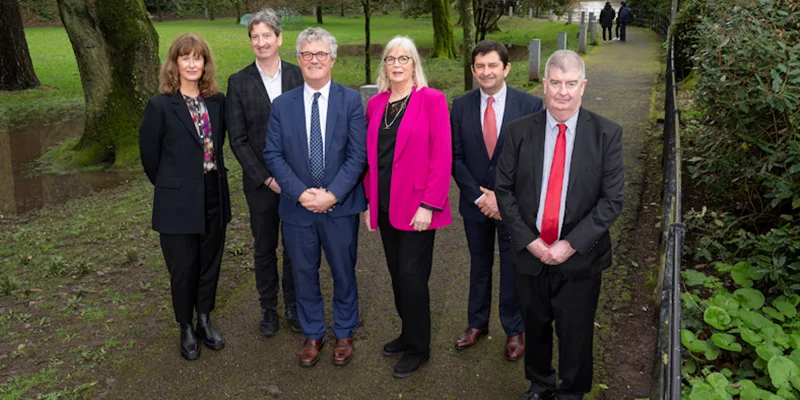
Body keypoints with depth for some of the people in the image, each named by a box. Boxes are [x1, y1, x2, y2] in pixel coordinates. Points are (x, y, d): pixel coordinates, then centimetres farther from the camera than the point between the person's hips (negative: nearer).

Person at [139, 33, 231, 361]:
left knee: (210, 263, 15)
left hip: (214, 197, 4)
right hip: (178, 203, -4)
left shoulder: (217, 101, 1)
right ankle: (186, 329, 29)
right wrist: (169, 184, 6)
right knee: (183, 269, 9)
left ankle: (204, 321, 34)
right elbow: (149, 153, -3)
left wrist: (212, 175, 12)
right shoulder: (160, 106, -11)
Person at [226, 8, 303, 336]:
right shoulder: (238, 82, -2)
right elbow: (237, 139, -4)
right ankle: (268, 307, 30)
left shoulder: (298, 76, 0)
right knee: (264, 248, 12)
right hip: (260, 182, 0)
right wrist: (266, 177, -11)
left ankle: (293, 305, 30)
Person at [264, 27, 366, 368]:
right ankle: (312, 334, 33)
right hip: (298, 207, 2)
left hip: (340, 206, -1)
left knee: (343, 273, 12)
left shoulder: (350, 100, -2)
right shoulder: (282, 105, 3)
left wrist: (332, 194, -17)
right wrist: (300, 193, -14)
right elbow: (273, 155, -1)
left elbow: (358, 154, -8)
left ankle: (344, 333, 33)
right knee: (304, 274, 13)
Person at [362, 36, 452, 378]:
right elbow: (370, 156, 12)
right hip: (385, 206, 5)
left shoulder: (432, 100, -7)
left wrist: (429, 204, -16)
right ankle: (408, 333, 33)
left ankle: (418, 348, 18)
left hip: (417, 207, -5)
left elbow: (442, 156, -12)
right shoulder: (375, 104, 9)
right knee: (396, 274, 14)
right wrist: (368, 201, 7)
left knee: (412, 276, -1)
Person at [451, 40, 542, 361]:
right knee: (479, 265, 18)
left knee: (513, 269, 11)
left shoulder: (530, 104, -10)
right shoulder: (461, 105, -3)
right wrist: (479, 197, -12)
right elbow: (456, 157, -2)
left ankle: (514, 330, 31)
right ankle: (477, 323, 37)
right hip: (475, 203, 2)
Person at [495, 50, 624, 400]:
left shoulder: (607, 134, -6)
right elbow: (504, 189, -2)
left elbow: (613, 198, -9)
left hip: (580, 256, -1)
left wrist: (571, 244, -15)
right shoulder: (520, 131, -3)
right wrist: (529, 241, -11)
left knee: (576, 332, 13)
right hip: (530, 253, 2)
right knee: (535, 326, 18)